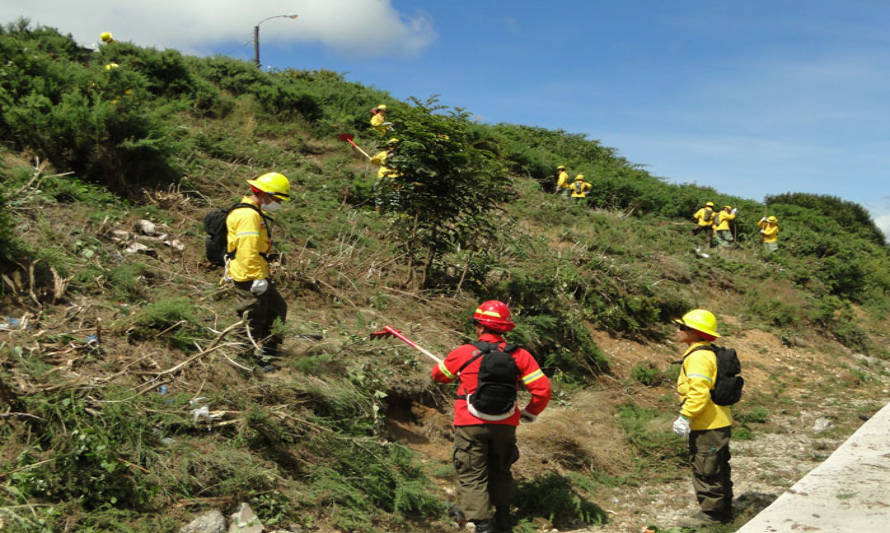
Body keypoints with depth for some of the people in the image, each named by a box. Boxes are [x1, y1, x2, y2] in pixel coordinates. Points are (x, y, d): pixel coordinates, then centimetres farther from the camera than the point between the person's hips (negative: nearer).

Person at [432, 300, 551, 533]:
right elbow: (542, 388, -6)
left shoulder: (463, 353, -10)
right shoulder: (519, 355, -5)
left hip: (471, 425, -3)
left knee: (472, 474, 5)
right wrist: (530, 413, 12)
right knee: (500, 470, 22)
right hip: (505, 424, 3)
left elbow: (438, 375, 9)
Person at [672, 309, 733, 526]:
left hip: (707, 427, -11)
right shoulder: (708, 354, 15)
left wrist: (685, 417, -22)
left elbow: (699, 392, -27)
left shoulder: (698, 357, -19)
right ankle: (724, 511, 28)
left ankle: (711, 513, 9)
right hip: (719, 423, 11)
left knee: (705, 470, 0)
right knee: (717, 469, 18)